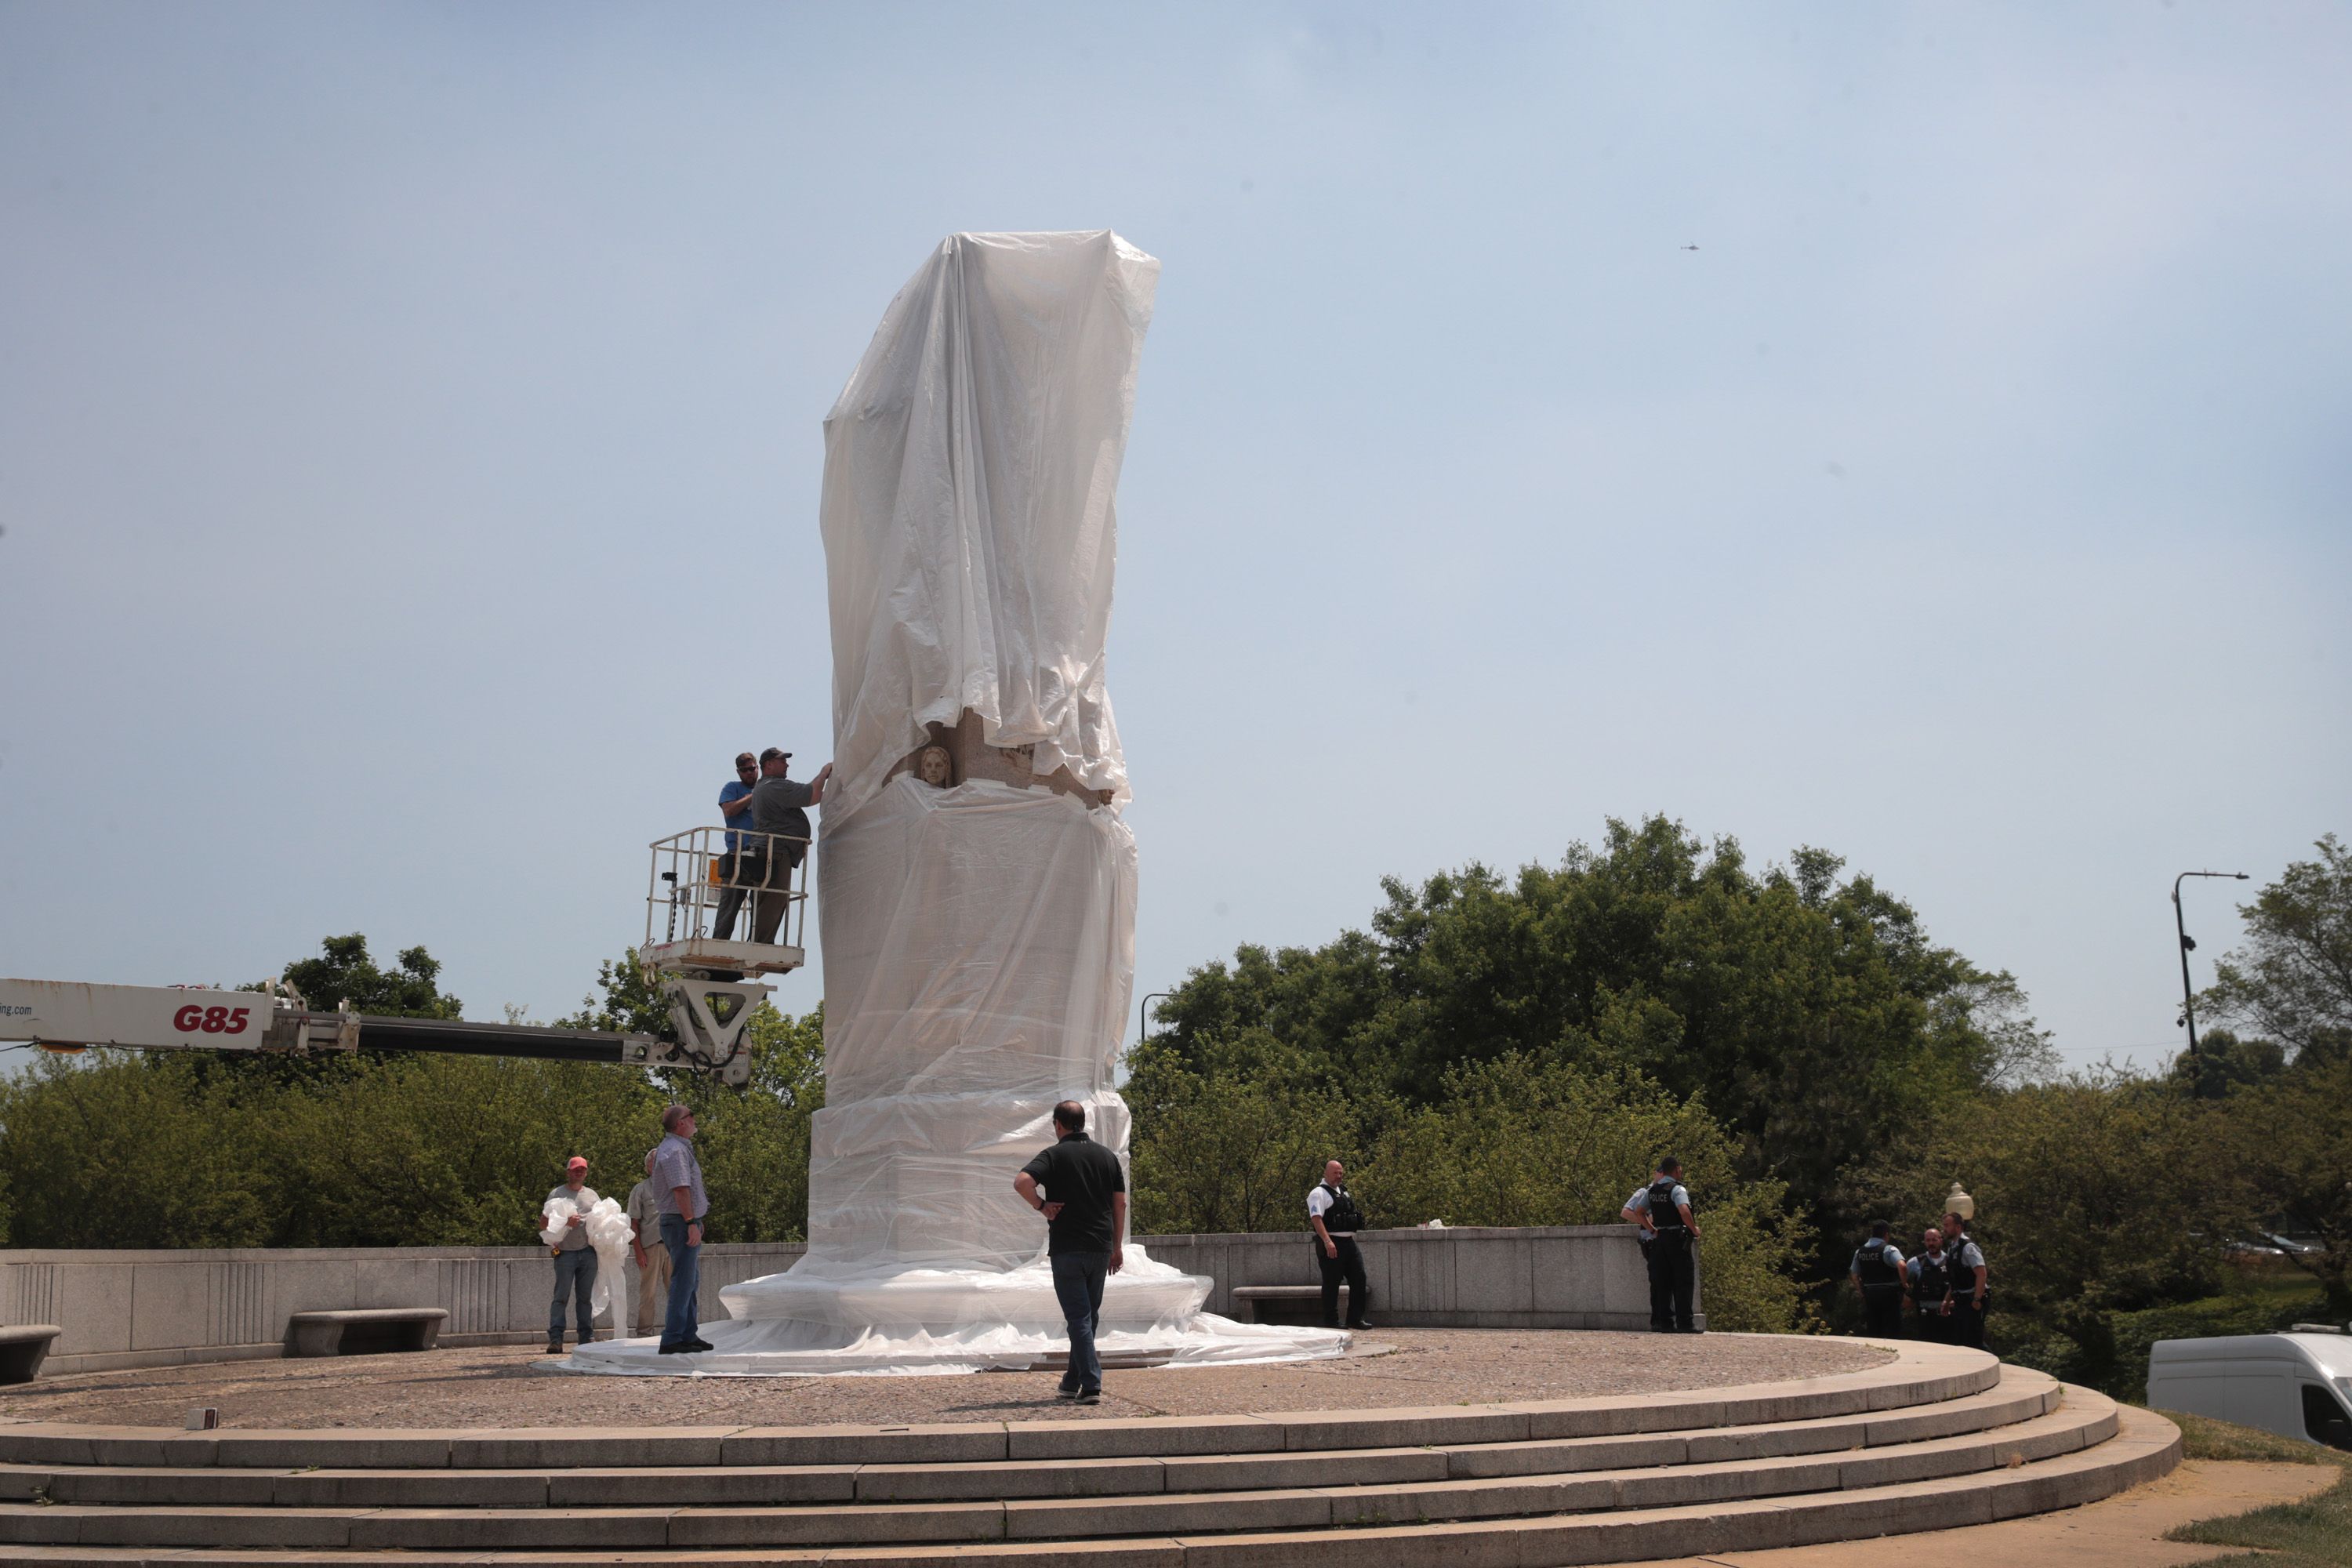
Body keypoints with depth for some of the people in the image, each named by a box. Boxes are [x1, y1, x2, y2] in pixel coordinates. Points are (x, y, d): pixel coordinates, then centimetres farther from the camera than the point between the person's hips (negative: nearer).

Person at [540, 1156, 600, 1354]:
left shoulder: (592, 1195, 19)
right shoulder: (557, 1194, 8)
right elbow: (543, 1223, 3)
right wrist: (565, 1222, -12)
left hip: (588, 1252, 3)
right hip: (565, 1252, -3)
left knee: (586, 1296, 4)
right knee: (561, 1295, -8)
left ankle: (588, 1337, 6)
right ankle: (555, 1339, -9)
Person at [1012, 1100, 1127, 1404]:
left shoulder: (1054, 1155, -6)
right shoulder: (1107, 1156, 9)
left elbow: (1022, 1181, -24)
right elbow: (1120, 1203, 9)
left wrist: (1041, 1206, -8)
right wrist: (1117, 1247, 15)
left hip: (1067, 1249, -4)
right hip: (1101, 1248, 5)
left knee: (1079, 1318, -2)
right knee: (1089, 1316, 15)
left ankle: (1091, 1385, -10)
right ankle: (1072, 1384, 23)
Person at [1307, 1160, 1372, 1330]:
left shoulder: (1342, 1191, 19)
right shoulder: (1318, 1193, -9)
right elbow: (1316, 1219, -20)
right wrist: (1327, 1241, -30)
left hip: (1348, 1242, 8)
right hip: (1331, 1244, -8)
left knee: (1358, 1279, 5)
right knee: (1331, 1283, -3)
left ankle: (1355, 1318, 12)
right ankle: (1330, 1321, 3)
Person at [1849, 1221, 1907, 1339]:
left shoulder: (1859, 1252, 8)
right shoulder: (1888, 1249, -10)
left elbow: (1854, 1275, 12)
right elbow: (1901, 1265, -26)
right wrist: (1904, 1283, -13)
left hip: (1869, 1295, 5)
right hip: (1889, 1294, -5)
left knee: (1873, 1334, 11)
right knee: (1892, 1333, -2)